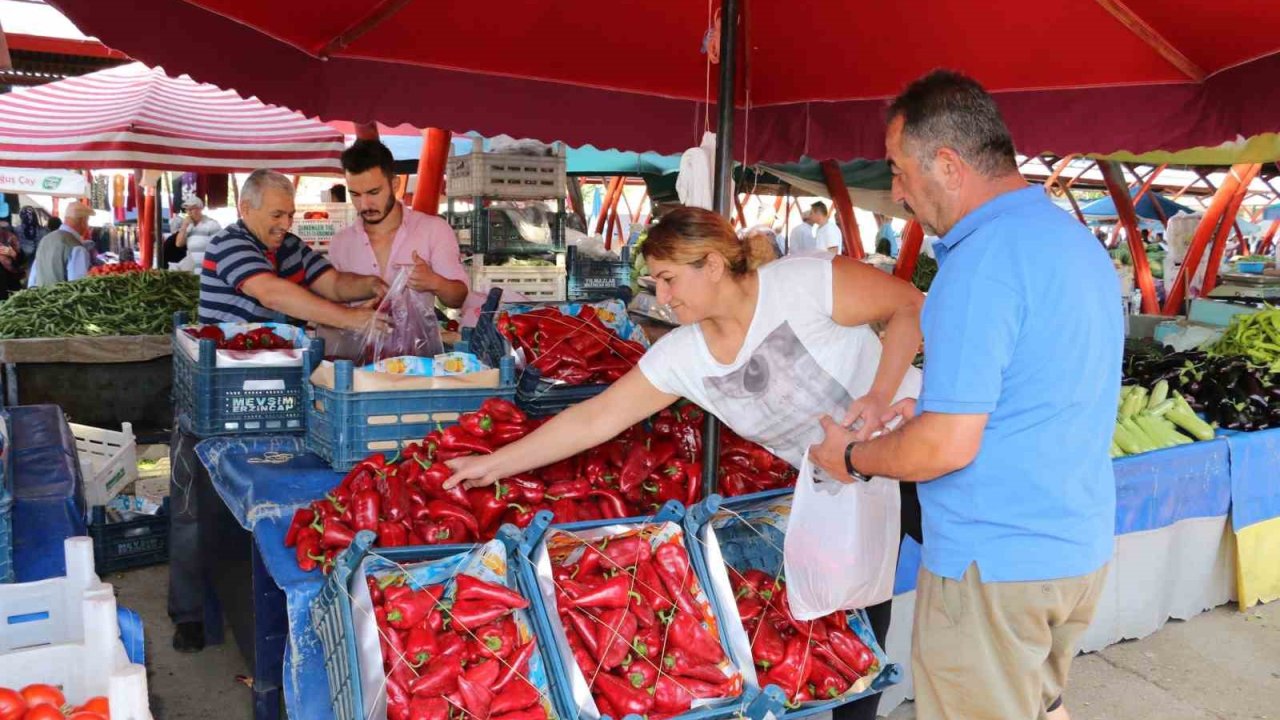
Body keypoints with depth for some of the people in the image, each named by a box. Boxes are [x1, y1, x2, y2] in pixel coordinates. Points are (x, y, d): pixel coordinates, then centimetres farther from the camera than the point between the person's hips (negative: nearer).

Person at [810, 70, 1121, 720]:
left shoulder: (984, 258, -23)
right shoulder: (1079, 240, 8)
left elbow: (949, 447, -24)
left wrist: (853, 458, -7)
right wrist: (938, 408, 15)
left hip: (994, 563, -9)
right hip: (1080, 547, 9)